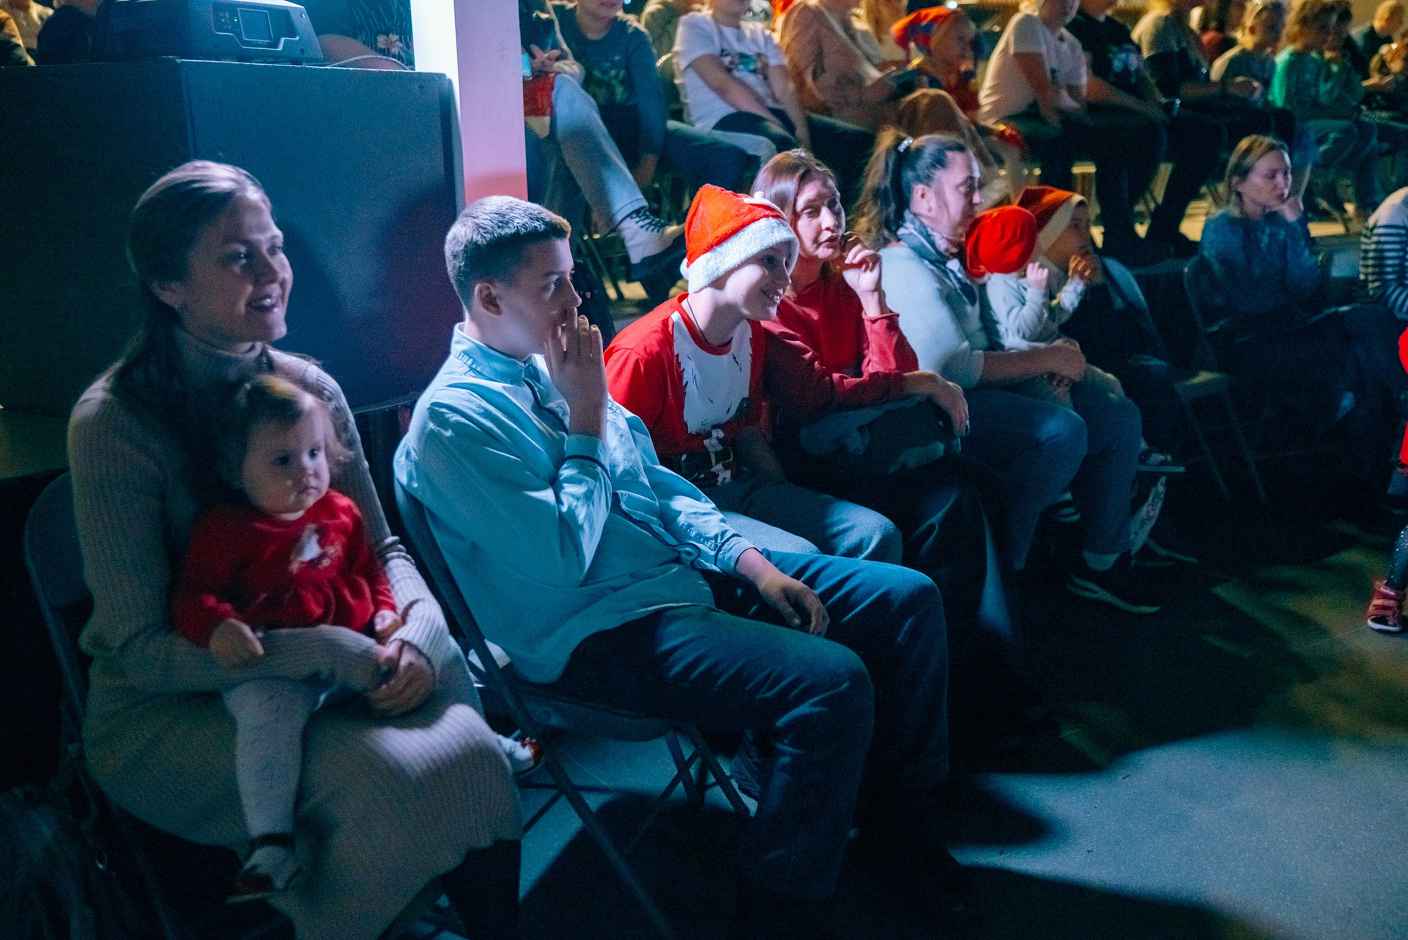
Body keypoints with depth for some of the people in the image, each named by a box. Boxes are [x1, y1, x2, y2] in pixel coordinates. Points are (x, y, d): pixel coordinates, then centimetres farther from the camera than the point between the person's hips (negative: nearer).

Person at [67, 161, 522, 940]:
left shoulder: (311, 389, 0)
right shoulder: (114, 422, -15)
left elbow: (381, 549, 6)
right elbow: (139, 650, -16)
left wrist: (418, 630, -16)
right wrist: (328, 651, -25)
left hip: (318, 680, 4)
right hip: (166, 710, -4)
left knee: (465, 748, -22)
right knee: (388, 777, -28)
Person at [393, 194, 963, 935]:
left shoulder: (553, 365, 10)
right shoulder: (454, 416, -15)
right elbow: (563, 560, -23)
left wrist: (746, 558, 3)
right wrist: (585, 418, -15)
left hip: (685, 570, 9)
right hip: (604, 630, -9)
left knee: (908, 599, 3)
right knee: (832, 684, -28)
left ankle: (901, 817, 21)